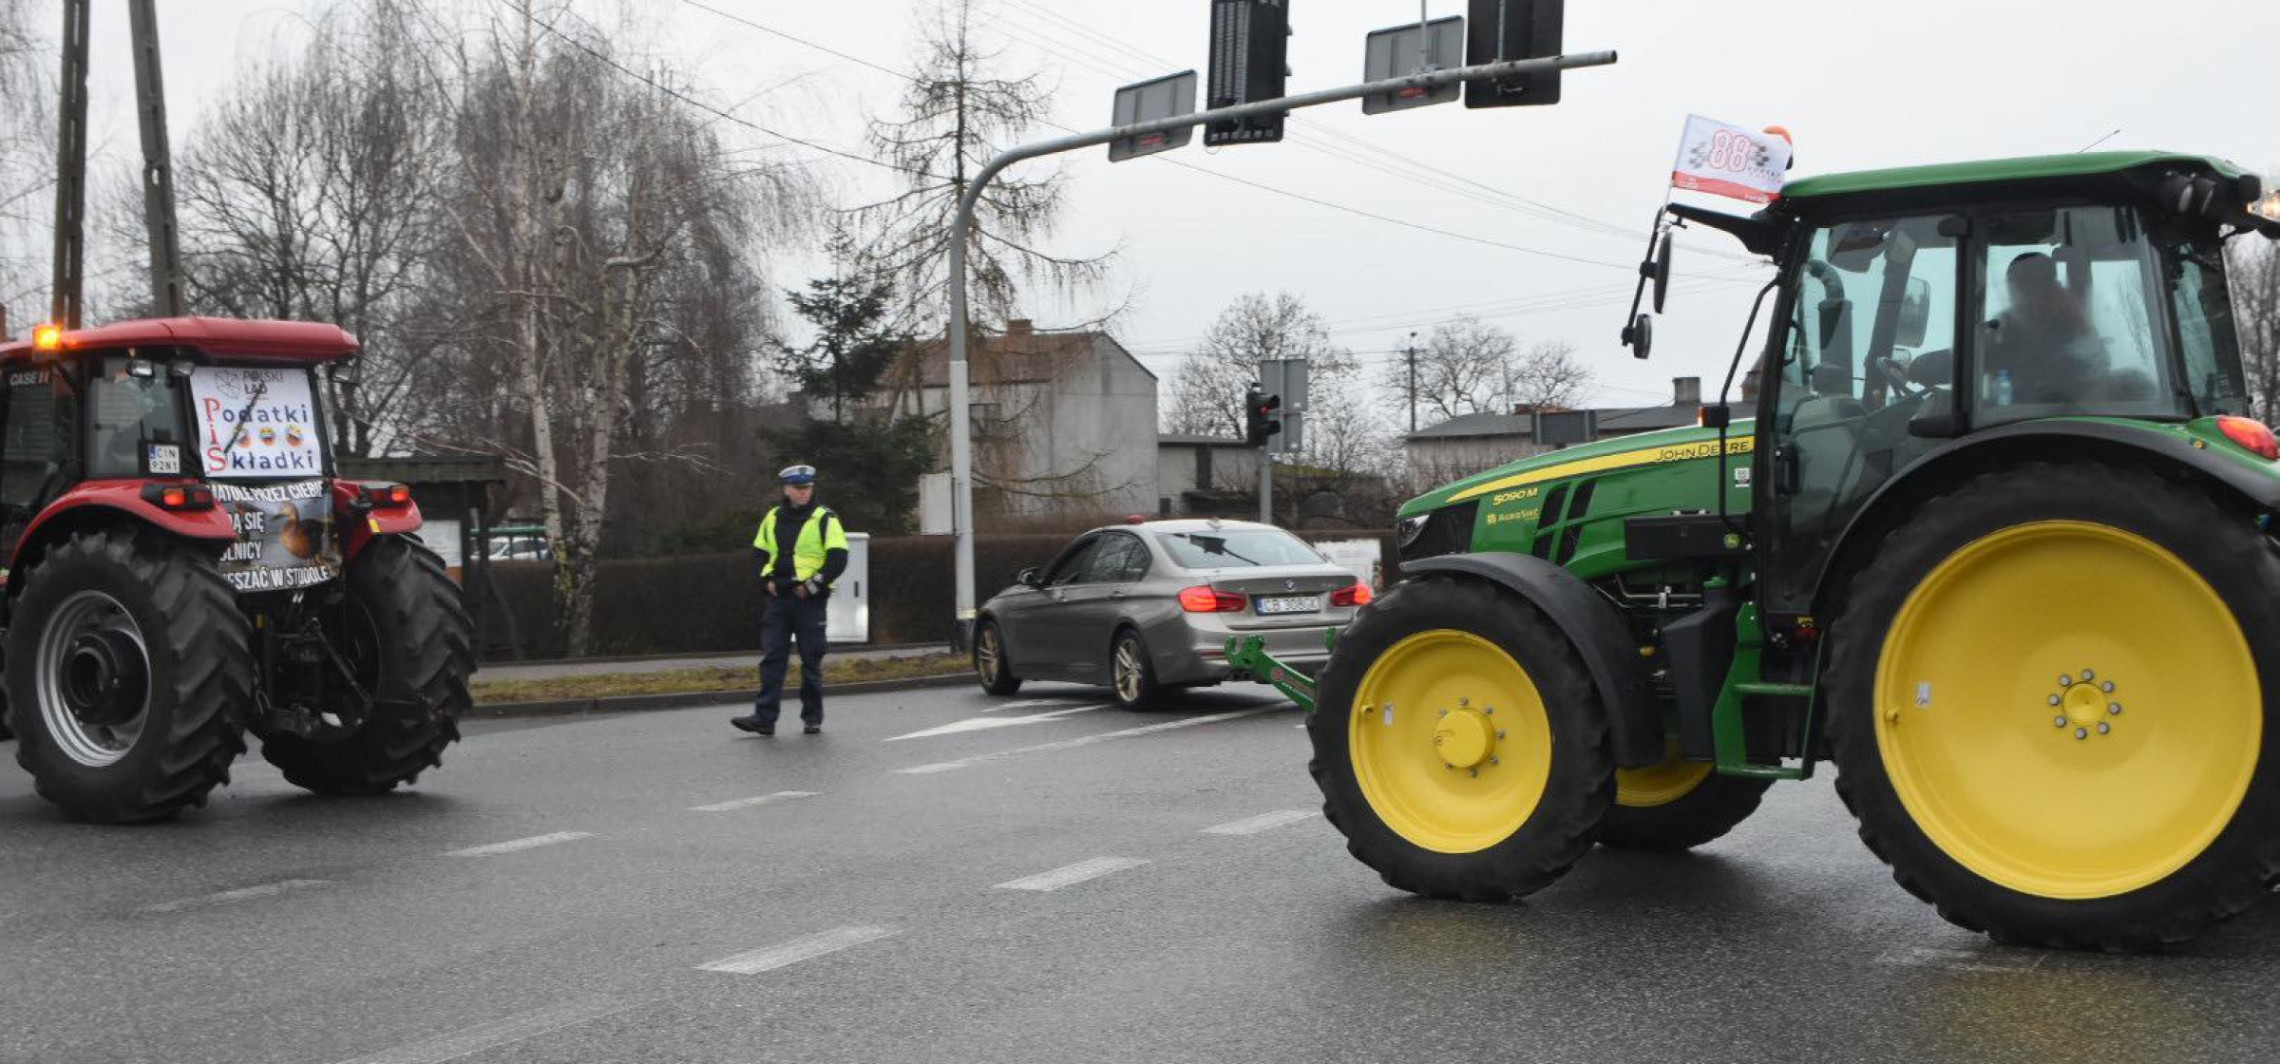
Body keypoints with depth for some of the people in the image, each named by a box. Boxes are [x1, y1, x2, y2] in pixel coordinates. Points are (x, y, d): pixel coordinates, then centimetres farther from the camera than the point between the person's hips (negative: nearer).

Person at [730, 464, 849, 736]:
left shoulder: (825, 519, -3)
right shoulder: (772, 519, 12)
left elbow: (838, 558, -8)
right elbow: (759, 553, 20)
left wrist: (812, 586, -13)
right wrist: (766, 580, 3)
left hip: (809, 601, -4)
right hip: (777, 599, 4)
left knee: (811, 661, 3)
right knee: (771, 658, -1)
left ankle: (813, 716, 13)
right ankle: (765, 717, -3)